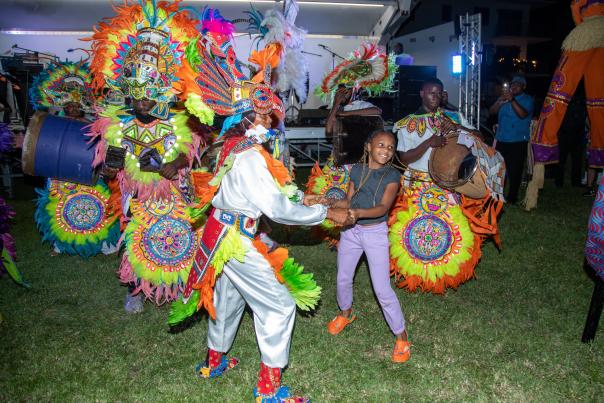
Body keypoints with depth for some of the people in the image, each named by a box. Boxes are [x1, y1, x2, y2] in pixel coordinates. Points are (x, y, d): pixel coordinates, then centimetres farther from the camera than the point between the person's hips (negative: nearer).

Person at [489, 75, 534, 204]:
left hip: (518, 141, -4)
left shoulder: (527, 100, 0)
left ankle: (512, 198, 10)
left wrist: (512, 100, -28)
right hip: (502, 140, 4)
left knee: (515, 171, 0)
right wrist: (500, 100, -15)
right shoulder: (504, 97, 14)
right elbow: (492, 111, 2)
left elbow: (523, 114, -19)